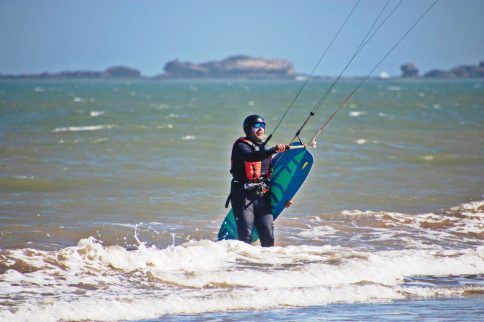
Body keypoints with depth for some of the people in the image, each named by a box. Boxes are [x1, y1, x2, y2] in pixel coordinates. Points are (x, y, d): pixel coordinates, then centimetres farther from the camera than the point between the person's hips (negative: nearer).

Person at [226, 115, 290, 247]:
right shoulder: (241, 146, -3)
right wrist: (274, 150, -37)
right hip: (243, 197, -6)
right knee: (246, 236, -13)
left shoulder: (264, 150, 21)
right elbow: (250, 157, -26)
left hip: (262, 198, 6)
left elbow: (271, 176, 28)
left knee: (268, 237, -3)